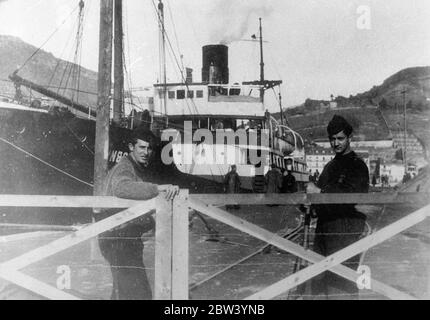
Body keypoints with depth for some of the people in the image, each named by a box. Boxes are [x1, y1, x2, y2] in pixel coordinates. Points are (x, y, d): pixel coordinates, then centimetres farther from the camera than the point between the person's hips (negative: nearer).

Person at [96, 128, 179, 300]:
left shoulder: (145, 170, 16)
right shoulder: (123, 168, -15)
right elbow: (122, 188, -39)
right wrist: (158, 188, -46)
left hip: (130, 238, 10)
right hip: (117, 239, -10)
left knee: (122, 292, 19)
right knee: (138, 292, -12)